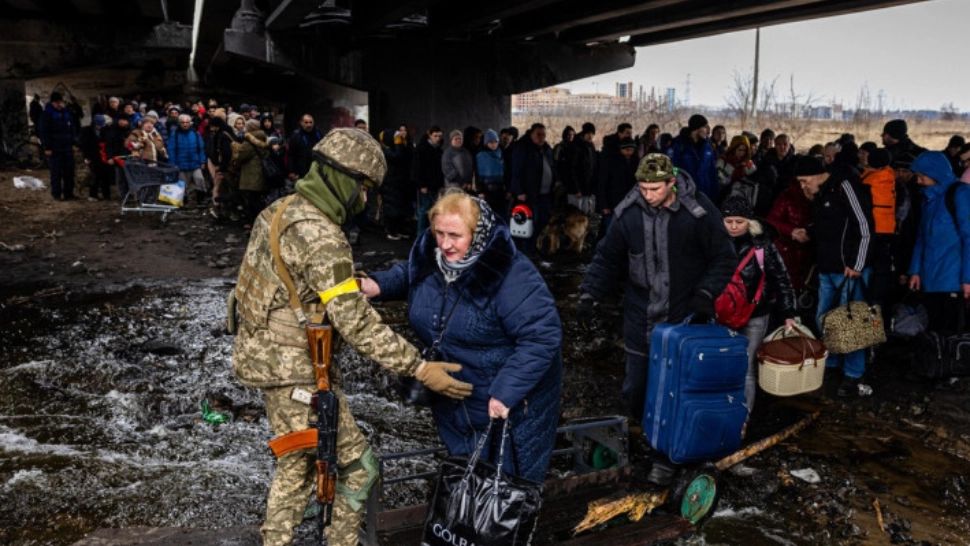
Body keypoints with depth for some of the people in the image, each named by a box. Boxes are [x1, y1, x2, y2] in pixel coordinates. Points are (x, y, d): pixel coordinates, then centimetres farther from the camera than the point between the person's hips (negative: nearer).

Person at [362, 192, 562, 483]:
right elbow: (407, 275, 17)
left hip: (512, 403, -7)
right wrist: (378, 285, -3)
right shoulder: (429, 254, -7)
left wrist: (506, 393, -33)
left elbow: (542, 337, -30)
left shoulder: (512, 276, -30)